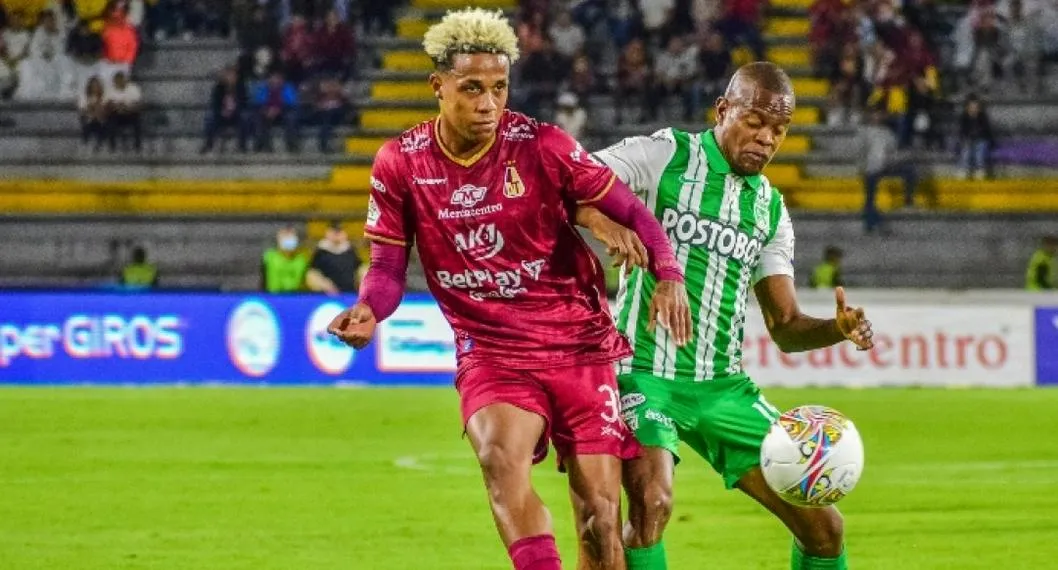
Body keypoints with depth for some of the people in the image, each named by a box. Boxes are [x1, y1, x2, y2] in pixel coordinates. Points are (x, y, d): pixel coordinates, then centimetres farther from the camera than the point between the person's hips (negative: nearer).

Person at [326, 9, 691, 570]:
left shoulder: (541, 146, -9)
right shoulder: (400, 164, -4)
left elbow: (631, 212, -3)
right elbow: (388, 268, 2)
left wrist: (668, 276, -21)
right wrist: (367, 310, -20)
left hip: (581, 346, 0)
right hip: (490, 351, 0)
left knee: (599, 514, -2)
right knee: (499, 453, -32)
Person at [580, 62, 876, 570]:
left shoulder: (770, 210, 13)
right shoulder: (663, 157, -4)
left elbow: (784, 327, 11)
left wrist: (838, 329, -11)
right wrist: (598, 218, -38)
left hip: (724, 388, 6)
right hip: (644, 372, -6)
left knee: (822, 524, 1)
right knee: (652, 501, -31)